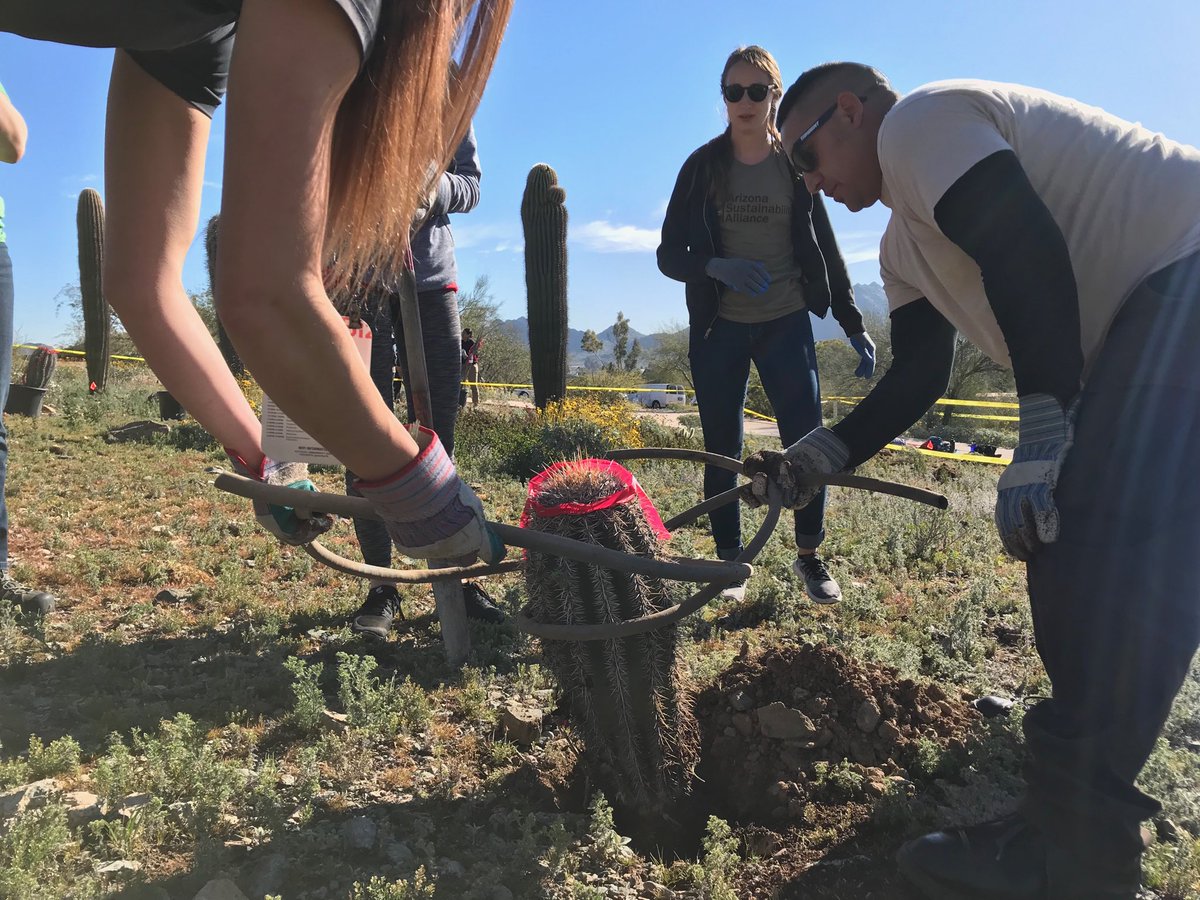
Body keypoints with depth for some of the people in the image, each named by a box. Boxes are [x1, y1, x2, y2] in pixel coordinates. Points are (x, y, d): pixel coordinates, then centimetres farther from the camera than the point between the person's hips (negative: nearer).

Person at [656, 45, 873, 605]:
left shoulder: (797, 164, 6)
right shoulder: (702, 167, 3)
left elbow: (825, 249, 9)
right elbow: (669, 254, 0)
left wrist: (854, 325, 5)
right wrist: (716, 267, -20)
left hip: (787, 324, 0)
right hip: (719, 328, 0)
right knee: (722, 450, 2)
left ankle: (810, 557, 13)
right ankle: (729, 561, 17)